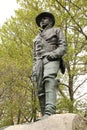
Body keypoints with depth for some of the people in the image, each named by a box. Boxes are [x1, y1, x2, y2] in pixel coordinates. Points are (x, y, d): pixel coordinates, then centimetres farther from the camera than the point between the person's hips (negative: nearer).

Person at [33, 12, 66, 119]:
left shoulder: (56, 31, 20)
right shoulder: (37, 38, 35)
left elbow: (63, 47, 6)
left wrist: (52, 54, -14)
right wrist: (34, 69, 12)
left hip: (52, 59, -6)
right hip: (39, 62, 6)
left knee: (49, 80, -32)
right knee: (41, 90, -9)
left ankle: (50, 113, -49)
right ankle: (44, 116, -14)